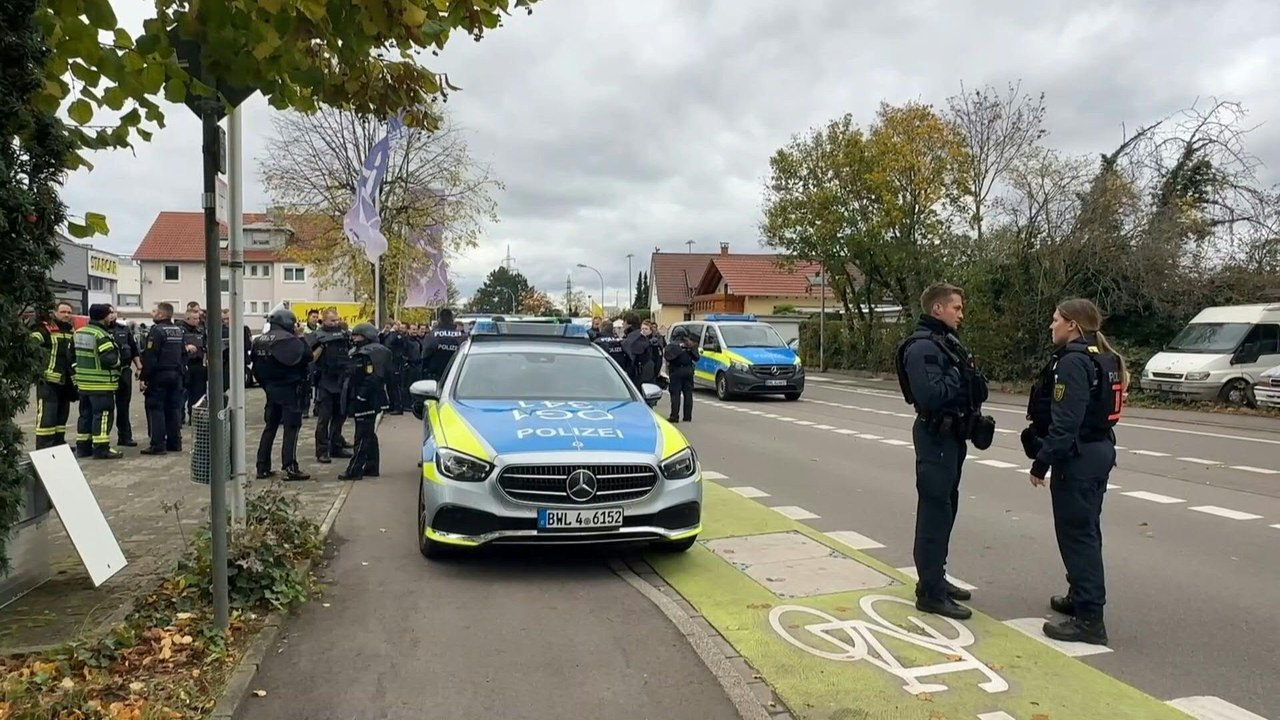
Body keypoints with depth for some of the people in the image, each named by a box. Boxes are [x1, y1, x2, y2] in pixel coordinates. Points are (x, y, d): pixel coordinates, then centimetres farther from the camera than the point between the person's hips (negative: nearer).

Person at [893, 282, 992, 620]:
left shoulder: (949, 343, 15)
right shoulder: (922, 347, -17)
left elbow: (975, 390, 15)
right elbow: (931, 396, -29)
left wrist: (971, 378, -6)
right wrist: (960, 376, -14)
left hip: (953, 434, 10)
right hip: (936, 436, -10)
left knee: (946, 507, 16)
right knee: (935, 511, -6)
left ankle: (935, 578, 28)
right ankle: (930, 592, 1)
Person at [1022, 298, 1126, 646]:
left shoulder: (1072, 362, -18)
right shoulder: (1102, 358, 12)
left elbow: (1065, 422, -24)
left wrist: (1041, 462, -18)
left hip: (1077, 458, -10)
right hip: (1099, 451, 10)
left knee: (1077, 535, -5)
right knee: (1086, 531, 20)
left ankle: (1089, 619, -1)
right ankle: (1082, 597, 34)